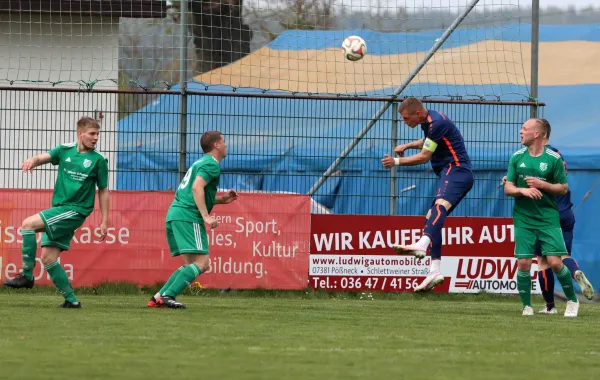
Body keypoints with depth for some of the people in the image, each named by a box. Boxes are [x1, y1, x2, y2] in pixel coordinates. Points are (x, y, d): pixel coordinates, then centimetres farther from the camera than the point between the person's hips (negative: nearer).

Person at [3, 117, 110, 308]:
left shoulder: (99, 160, -2)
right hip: (59, 209, 6)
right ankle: (71, 300, 8)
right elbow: (45, 157, -7)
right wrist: (33, 160, -32)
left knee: (28, 224, -21)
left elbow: (103, 191, 4)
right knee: (48, 258, 2)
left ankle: (27, 275, -16)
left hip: (75, 211, -6)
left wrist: (104, 221, 2)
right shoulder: (65, 150, 8)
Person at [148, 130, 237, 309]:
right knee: (201, 263, -13)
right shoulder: (211, 164, -5)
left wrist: (222, 199, 24)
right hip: (188, 217, -10)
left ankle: (158, 297, 5)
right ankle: (168, 296, -22)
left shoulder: (201, 163, 26)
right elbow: (197, 188, -19)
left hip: (174, 214, 10)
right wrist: (206, 216, -22)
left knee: (191, 264, 13)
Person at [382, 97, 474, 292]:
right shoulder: (428, 122, 17)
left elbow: (424, 156, -13)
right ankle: (435, 270, 5)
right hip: (449, 173, 11)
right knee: (431, 220, 8)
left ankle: (422, 245, -62)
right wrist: (408, 146, 25)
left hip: (456, 171, -11)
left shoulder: (437, 122, -14)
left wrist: (397, 161, -7)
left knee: (440, 206, -35)